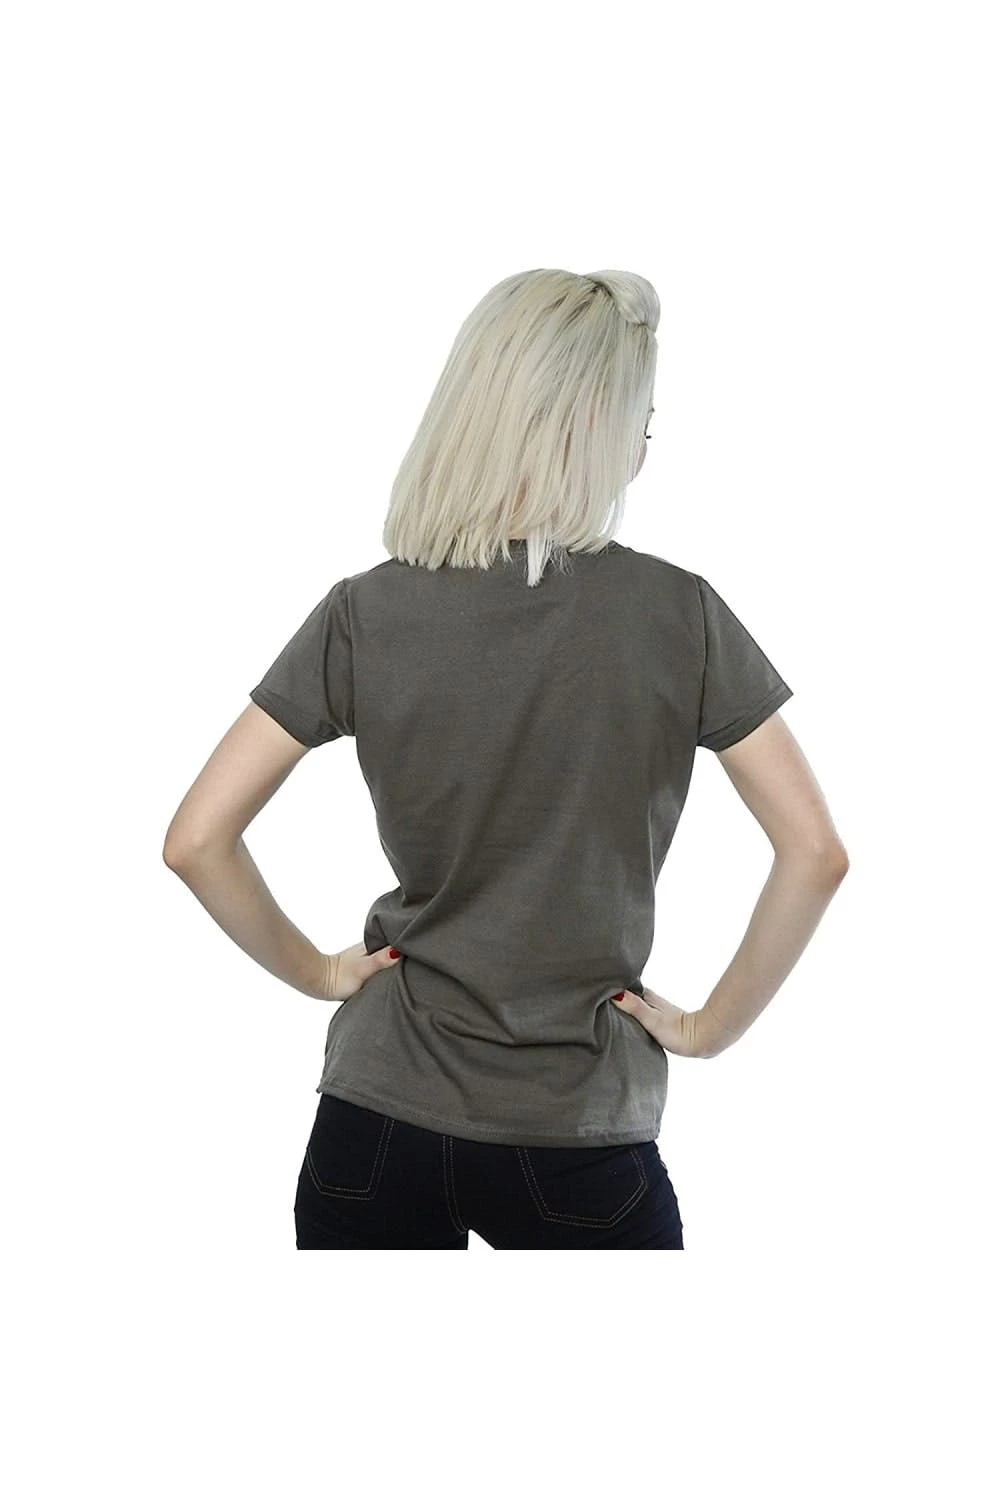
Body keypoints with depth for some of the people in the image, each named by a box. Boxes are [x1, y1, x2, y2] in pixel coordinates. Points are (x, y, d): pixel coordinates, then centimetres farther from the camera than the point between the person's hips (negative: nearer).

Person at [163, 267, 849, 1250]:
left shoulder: (364, 615, -5)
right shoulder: (677, 614, -9)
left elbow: (196, 841, -7)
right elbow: (815, 853, -10)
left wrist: (313, 971, 6)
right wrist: (714, 1025, 0)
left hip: (378, 1110, 2)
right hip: (579, 1137, -2)